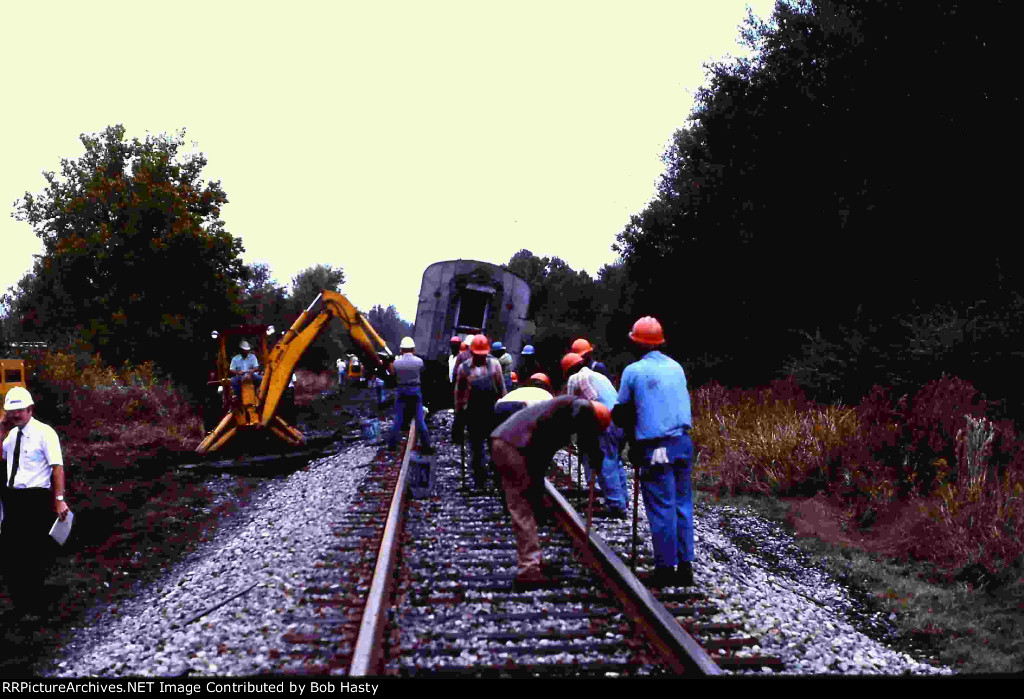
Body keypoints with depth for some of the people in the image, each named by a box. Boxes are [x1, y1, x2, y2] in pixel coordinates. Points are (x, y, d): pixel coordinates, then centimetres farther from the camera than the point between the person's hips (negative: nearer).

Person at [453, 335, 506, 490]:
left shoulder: (494, 364, 4)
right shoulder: (464, 367, 4)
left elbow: (501, 388, 8)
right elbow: (459, 392, 8)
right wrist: (458, 413, 7)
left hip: (493, 411, 0)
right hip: (473, 412, 0)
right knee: (476, 447, 6)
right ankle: (479, 480, 14)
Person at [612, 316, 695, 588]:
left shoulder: (633, 371, -5)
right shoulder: (676, 367, 10)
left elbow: (621, 412, 2)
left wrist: (630, 424, 21)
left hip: (655, 448, -5)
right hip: (683, 442, 5)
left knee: (661, 507, 1)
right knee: (682, 504, 11)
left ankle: (666, 568, 6)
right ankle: (685, 566, 14)